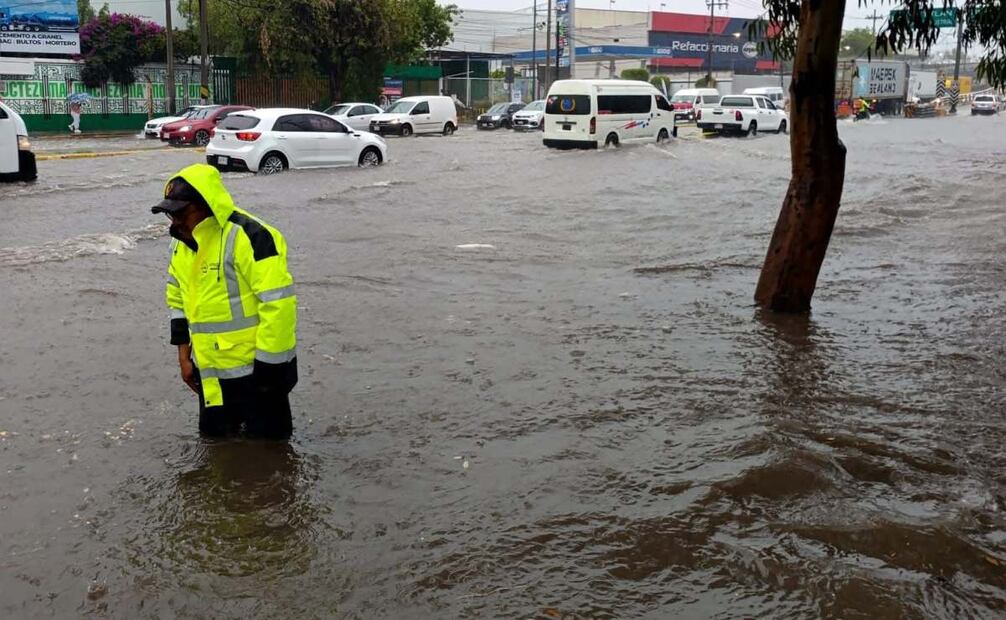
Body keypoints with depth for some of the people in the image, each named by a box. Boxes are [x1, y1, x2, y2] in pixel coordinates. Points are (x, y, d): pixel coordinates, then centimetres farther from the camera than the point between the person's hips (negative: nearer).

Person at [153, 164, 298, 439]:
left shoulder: (248, 236, -21)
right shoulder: (183, 243, 8)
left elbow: (278, 303, -24)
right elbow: (178, 301, 21)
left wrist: (269, 367, -19)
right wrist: (184, 355, 15)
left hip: (256, 368, -8)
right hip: (212, 374, 8)